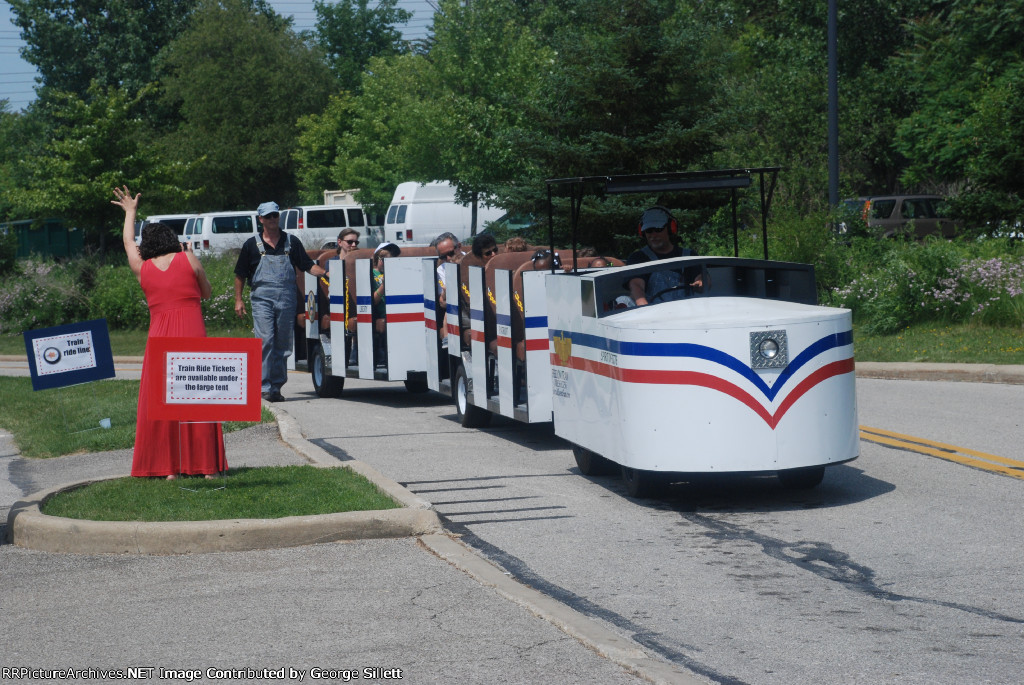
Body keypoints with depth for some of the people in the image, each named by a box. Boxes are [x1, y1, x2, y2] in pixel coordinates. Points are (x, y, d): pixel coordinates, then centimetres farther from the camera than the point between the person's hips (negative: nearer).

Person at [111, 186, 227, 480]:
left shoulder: (141, 268, 6)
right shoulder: (188, 260, 1)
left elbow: (128, 243, 26)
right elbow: (206, 292, 12)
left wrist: (130, 212, 42)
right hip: (193, 336, -1)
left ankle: (167, 467, 8)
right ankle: (206, 465, 7)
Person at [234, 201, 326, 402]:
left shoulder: (291, 242, 12)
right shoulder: (252, 244, 8)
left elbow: (308, 266, 10)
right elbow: (240, 274, 12)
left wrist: (325, 272, -8)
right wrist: (238, 300, 5)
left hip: (286, 299, 2)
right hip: (262, 298, -2)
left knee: (283, 344, 4)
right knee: (265, 341, -13)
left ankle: (277, 385, 12)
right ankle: (266, 387, -13)